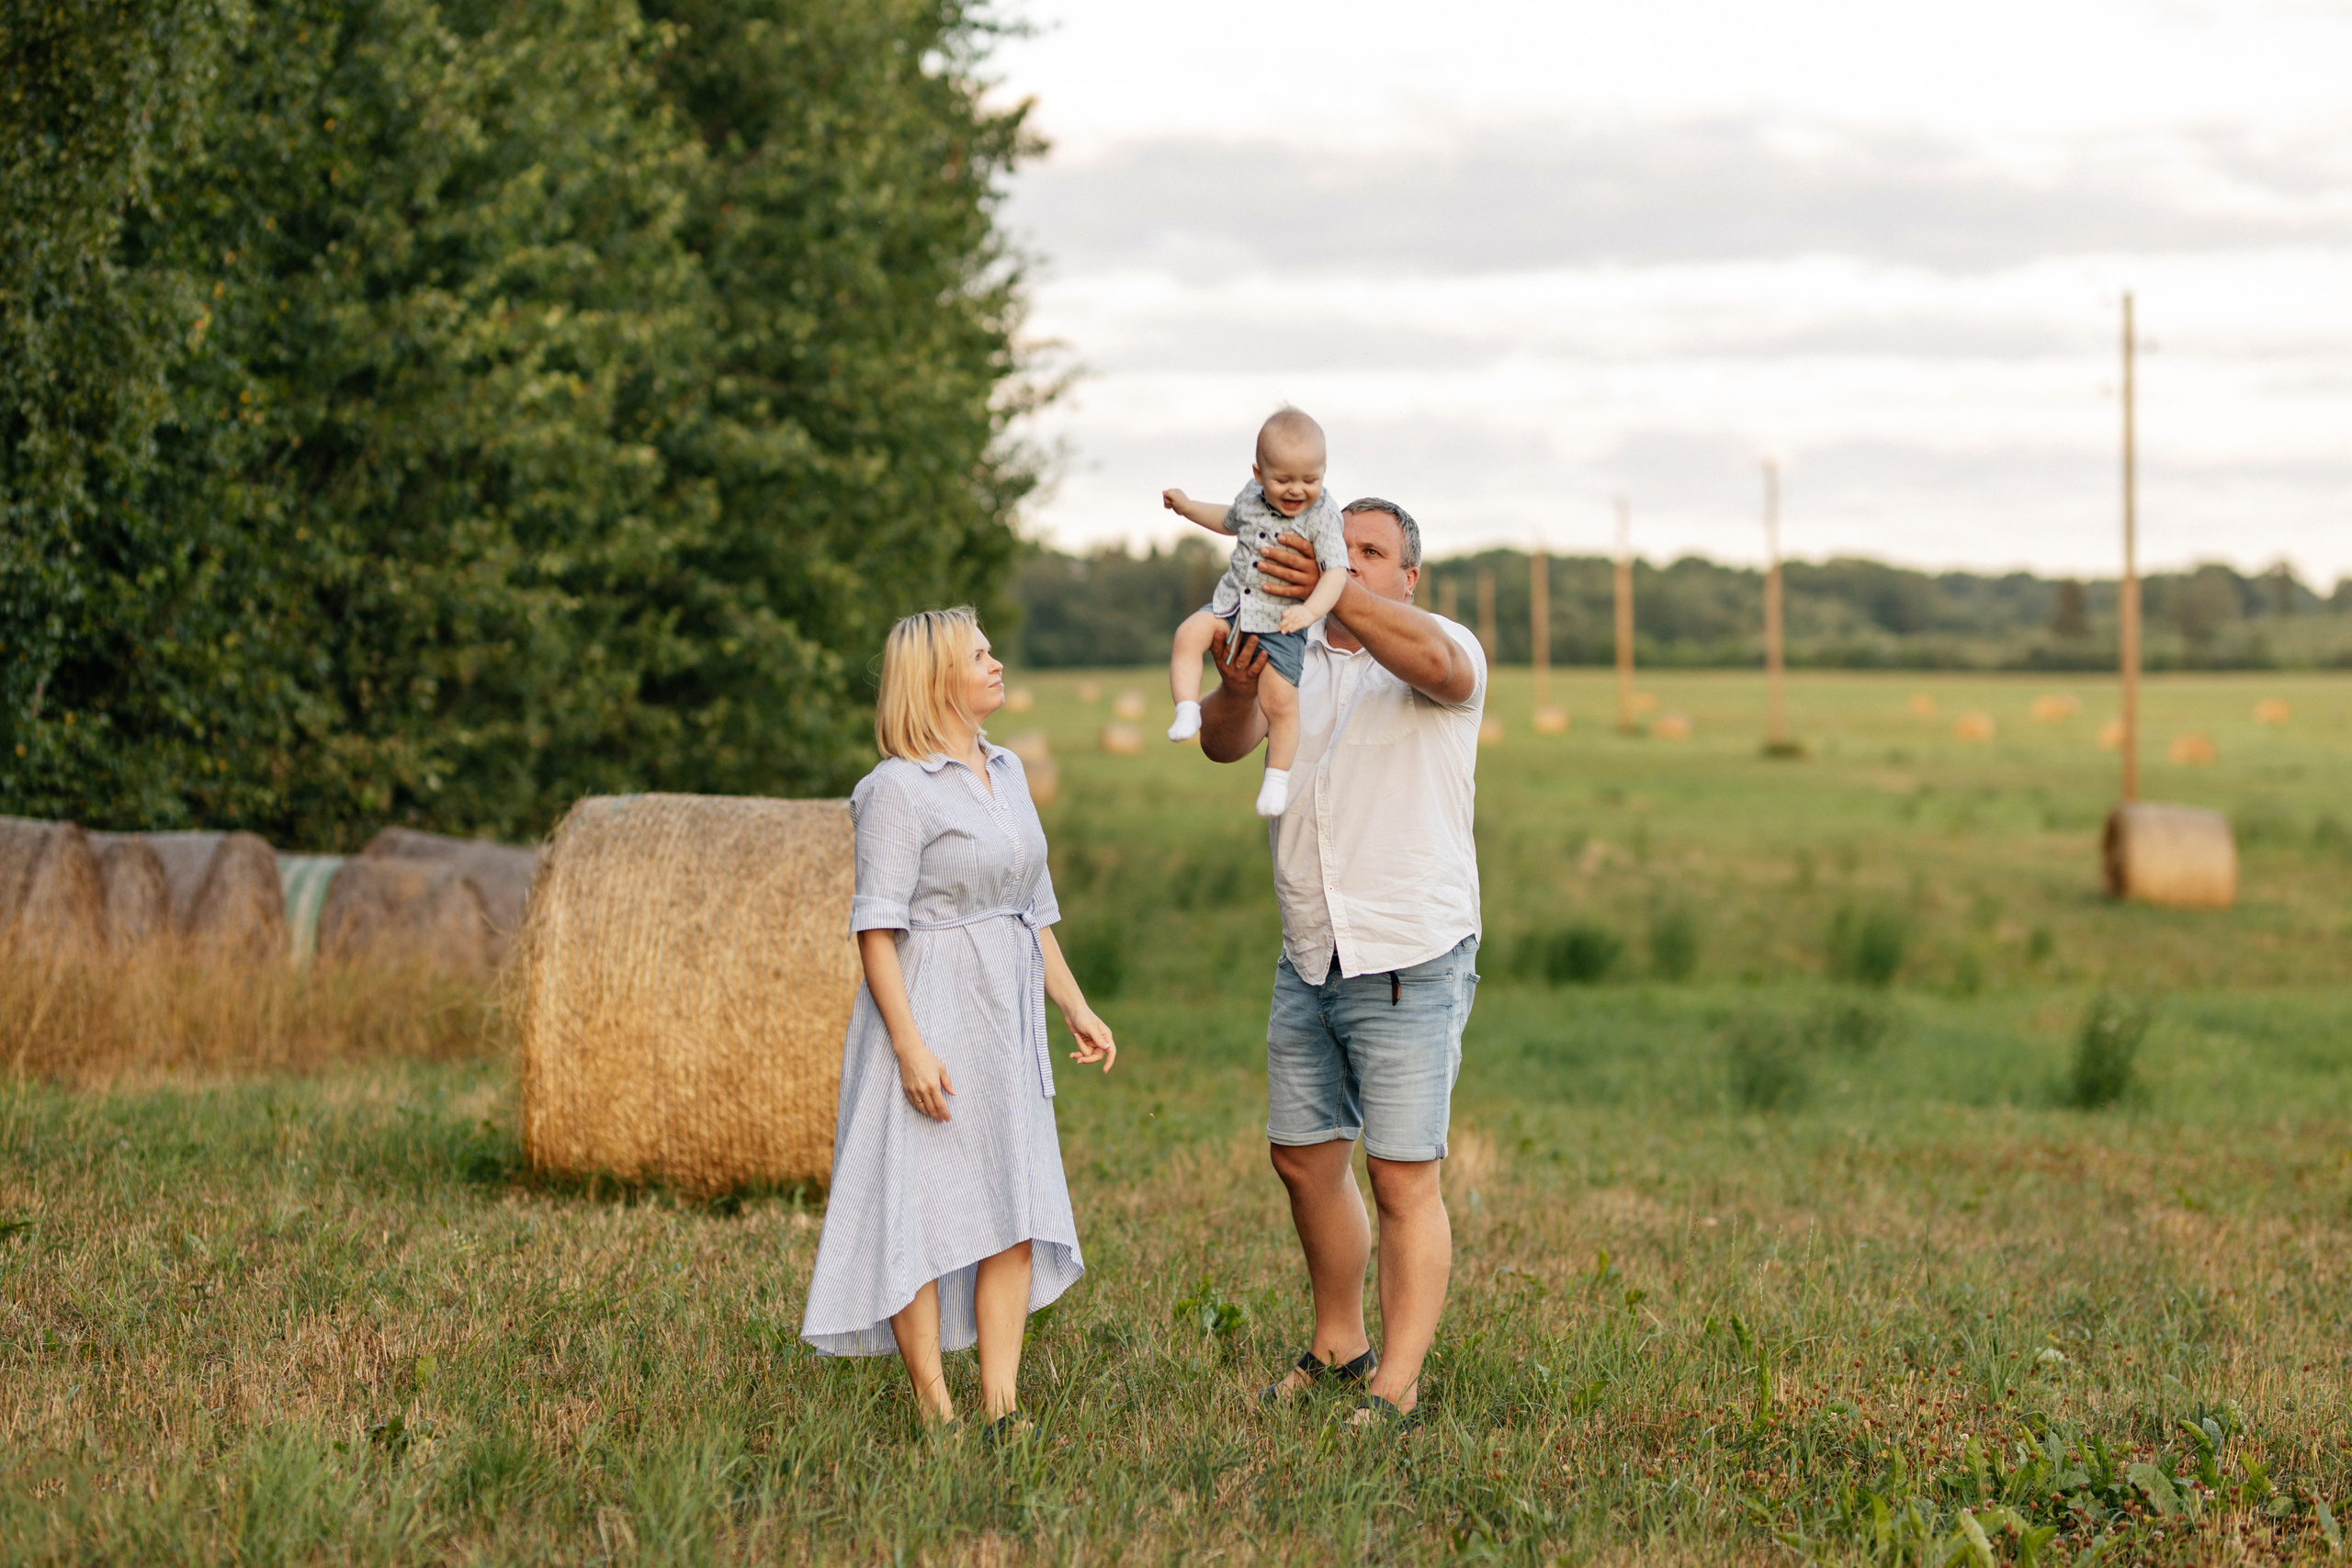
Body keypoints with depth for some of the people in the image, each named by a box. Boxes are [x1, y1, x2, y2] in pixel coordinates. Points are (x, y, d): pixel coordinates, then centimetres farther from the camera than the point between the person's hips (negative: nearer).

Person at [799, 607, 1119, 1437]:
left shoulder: (1006, 771, 13)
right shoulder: (898, 788, -10)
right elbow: (877, 926, -14)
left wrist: (1076, 1008, 15)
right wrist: (910, 1045, -21)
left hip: (1008, 1022, 8)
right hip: (929, 1012, -8)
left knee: (1017, 1208, 3)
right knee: (923, 1207, -3)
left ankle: (1002, 1409, 5)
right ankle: (934, 1411, 1)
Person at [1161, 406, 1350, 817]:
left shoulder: (1321, 517, -14)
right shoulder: (1251, 496, 3)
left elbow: (1336, 572, -24)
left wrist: (1310, 610, -40)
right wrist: (1188, 507, 26)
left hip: (1280, 624, -5)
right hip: (1232, 604, 5)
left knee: (1280, 702, -10)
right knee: (1189, 633, -23)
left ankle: (1277, 780, 5)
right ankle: (1187, 711, -22)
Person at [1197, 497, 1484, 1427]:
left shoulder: (1444, 649, -6)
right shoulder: (1293, 660, 9)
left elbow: (1438, 663, -33)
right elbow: (1223, 745, -8)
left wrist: (1333, 589, -47)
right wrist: (1235, 691, -32)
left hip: (1411, 965, -6)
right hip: (1309, 962, 6)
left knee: (1404, 1180, -5)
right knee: (1303, 1159, 16)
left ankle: (1395, 1385, 1)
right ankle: (1337, 1346, 33)